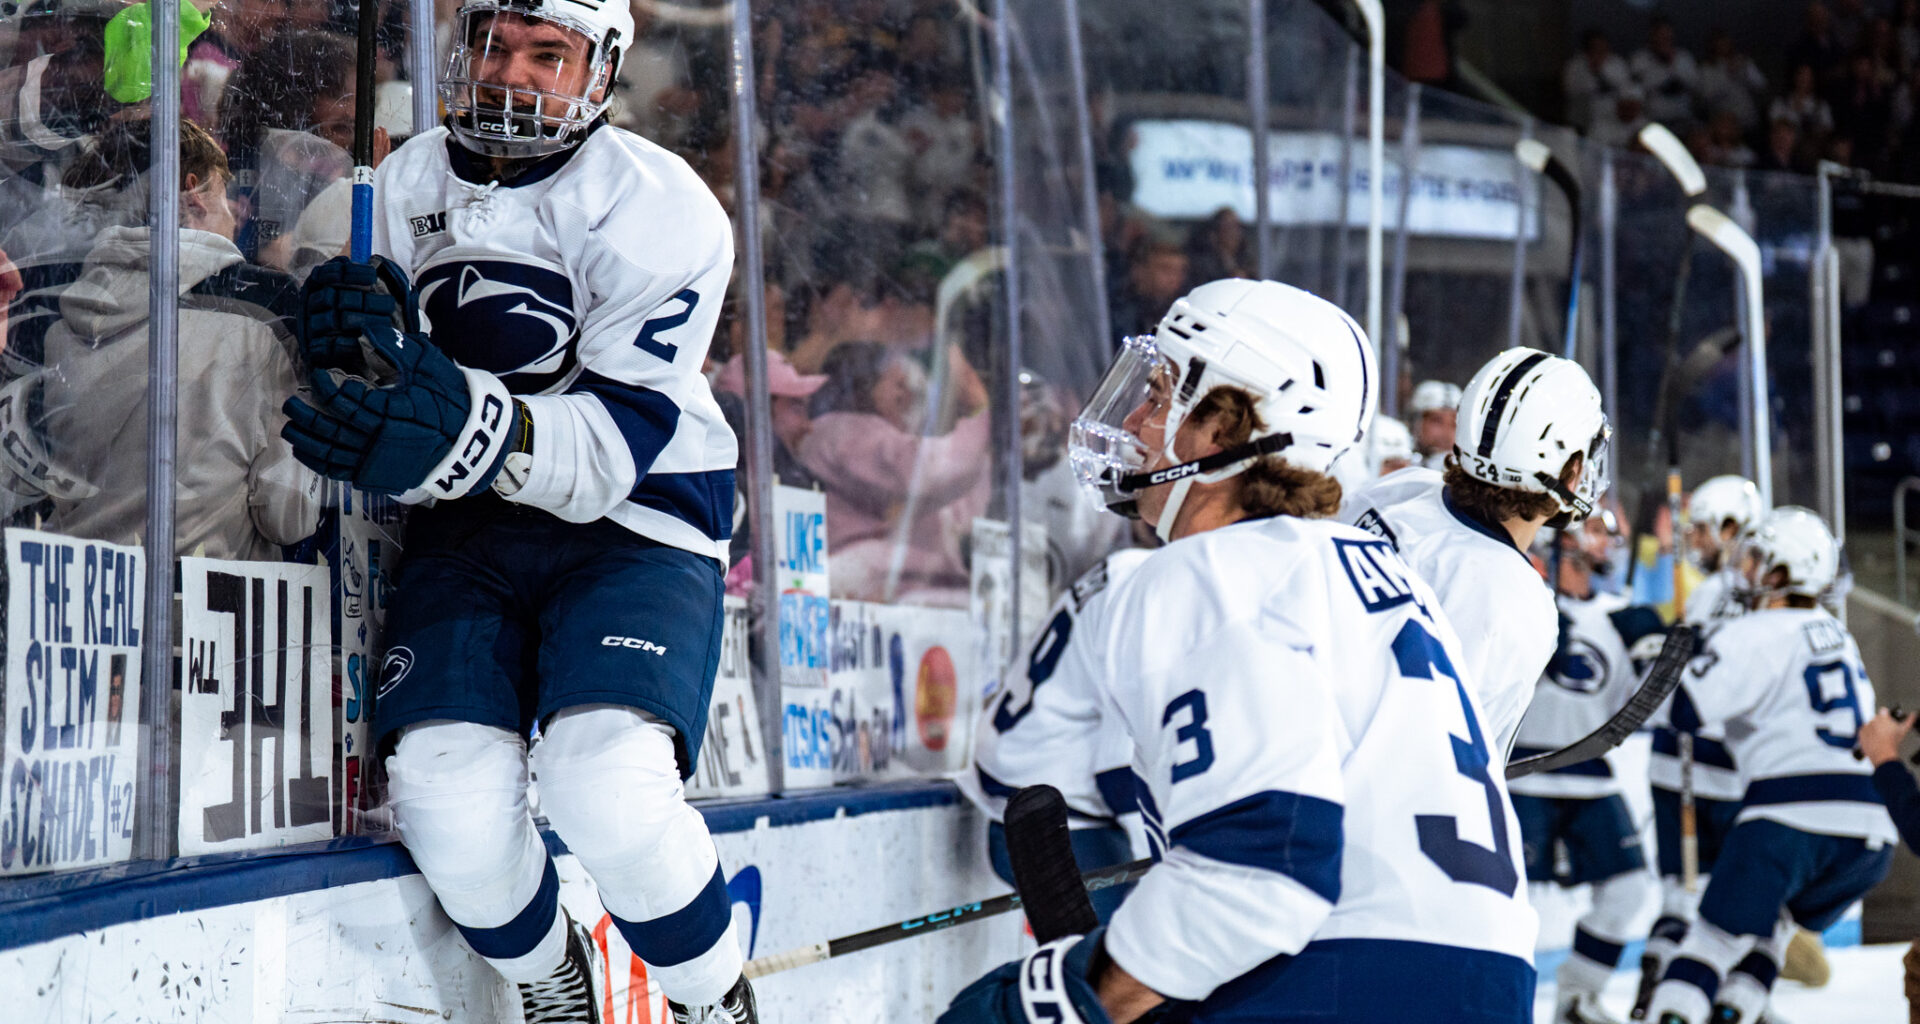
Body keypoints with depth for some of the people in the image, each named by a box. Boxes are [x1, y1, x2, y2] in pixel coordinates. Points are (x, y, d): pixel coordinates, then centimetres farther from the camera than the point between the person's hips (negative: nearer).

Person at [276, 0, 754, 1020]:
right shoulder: (405, 187, 4)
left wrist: (469, 430, -40)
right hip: (467, 530, 4)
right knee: (446, 799, -20)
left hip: (633, 527, -4)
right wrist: (365, 352, -18)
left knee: (608, 787, -29)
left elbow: (616, 444, -21)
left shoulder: (660, 210, -12)